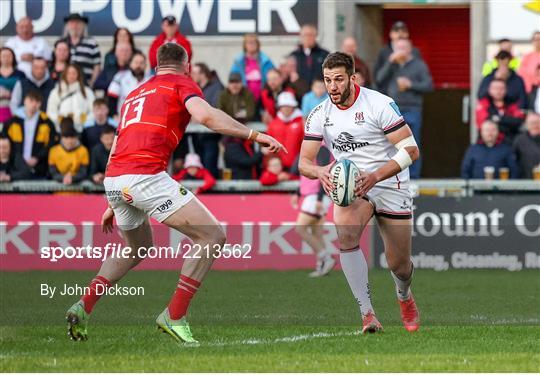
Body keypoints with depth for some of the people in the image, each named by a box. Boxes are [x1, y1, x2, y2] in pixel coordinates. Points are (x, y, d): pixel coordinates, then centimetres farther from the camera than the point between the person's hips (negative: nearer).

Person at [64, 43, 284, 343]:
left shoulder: (135, 94, 31)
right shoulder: (182, 83, 10)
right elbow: (205, 115, -12)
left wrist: (114, 206, 40)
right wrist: (255, 135, -12)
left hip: (114, 181, 8)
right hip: (146, 176, -8)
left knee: (138, 249, 32)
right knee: (213, 236, -2)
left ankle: (84, 306, 17)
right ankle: (175, 315, -8)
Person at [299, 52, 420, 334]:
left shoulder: (379, 104, -15)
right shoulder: (319, 115, -2)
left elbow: (410, 150, -17)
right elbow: (304, 162, -1)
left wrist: (375, 176, -29)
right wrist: (320, 171, -26)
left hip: (390, 185, -2)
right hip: (349, 186, 2)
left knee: (399, 265, 4)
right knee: (346, 233, -31)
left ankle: (404, 296, 44)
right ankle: (367, 313, -28)